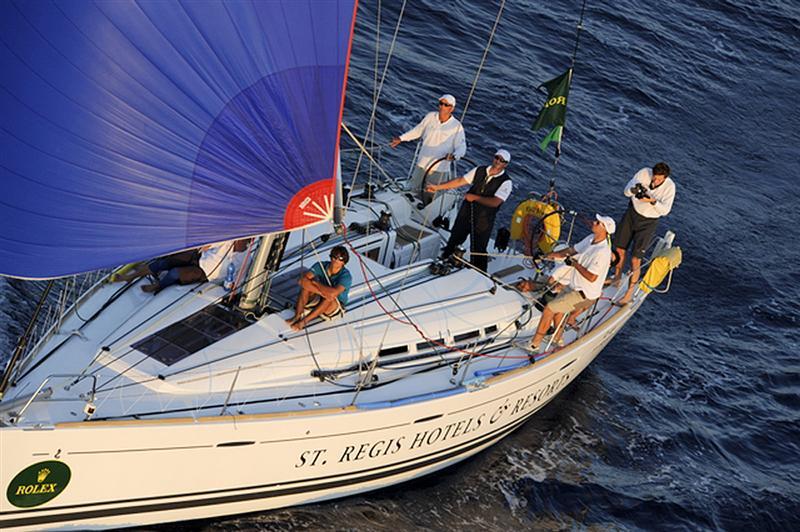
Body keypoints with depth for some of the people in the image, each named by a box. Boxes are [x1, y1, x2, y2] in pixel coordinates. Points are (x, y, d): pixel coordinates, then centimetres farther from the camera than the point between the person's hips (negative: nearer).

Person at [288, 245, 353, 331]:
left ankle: (304, 321, -33)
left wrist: (315, 282, -26)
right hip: (318, 300, 3)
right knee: (306, 286, -23)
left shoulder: (346, 276, -23)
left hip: (336, 307, -3)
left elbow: (333, 293, -41)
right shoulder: (321, 266, -12)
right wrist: (321, 292, -35)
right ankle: (297, 316, -28)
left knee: (331, 298, -37)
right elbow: (302, 280, -24)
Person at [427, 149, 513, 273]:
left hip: (483, 220, -4)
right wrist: (438, 187, 3)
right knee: (454, 239, 16)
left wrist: (474, 197, -20)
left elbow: (495, 202, -24)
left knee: (478, 250, 3)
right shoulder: (479, 171, -1)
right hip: (466, 213, 4)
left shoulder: (506, 182, -15)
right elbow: (460, 181, 4)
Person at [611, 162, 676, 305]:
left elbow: (665, 210, -27)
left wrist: (653, 201, -44)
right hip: (632, 212, 4)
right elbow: (627, 191, -17)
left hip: (648, 222, -3)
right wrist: (634, 189, -40)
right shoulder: (644, 173, -18)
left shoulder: (669, 186, -24)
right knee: (619, 249, 14)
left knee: (635, 260, -4)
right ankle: (617, 278, 39)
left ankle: (629, 293, 9)